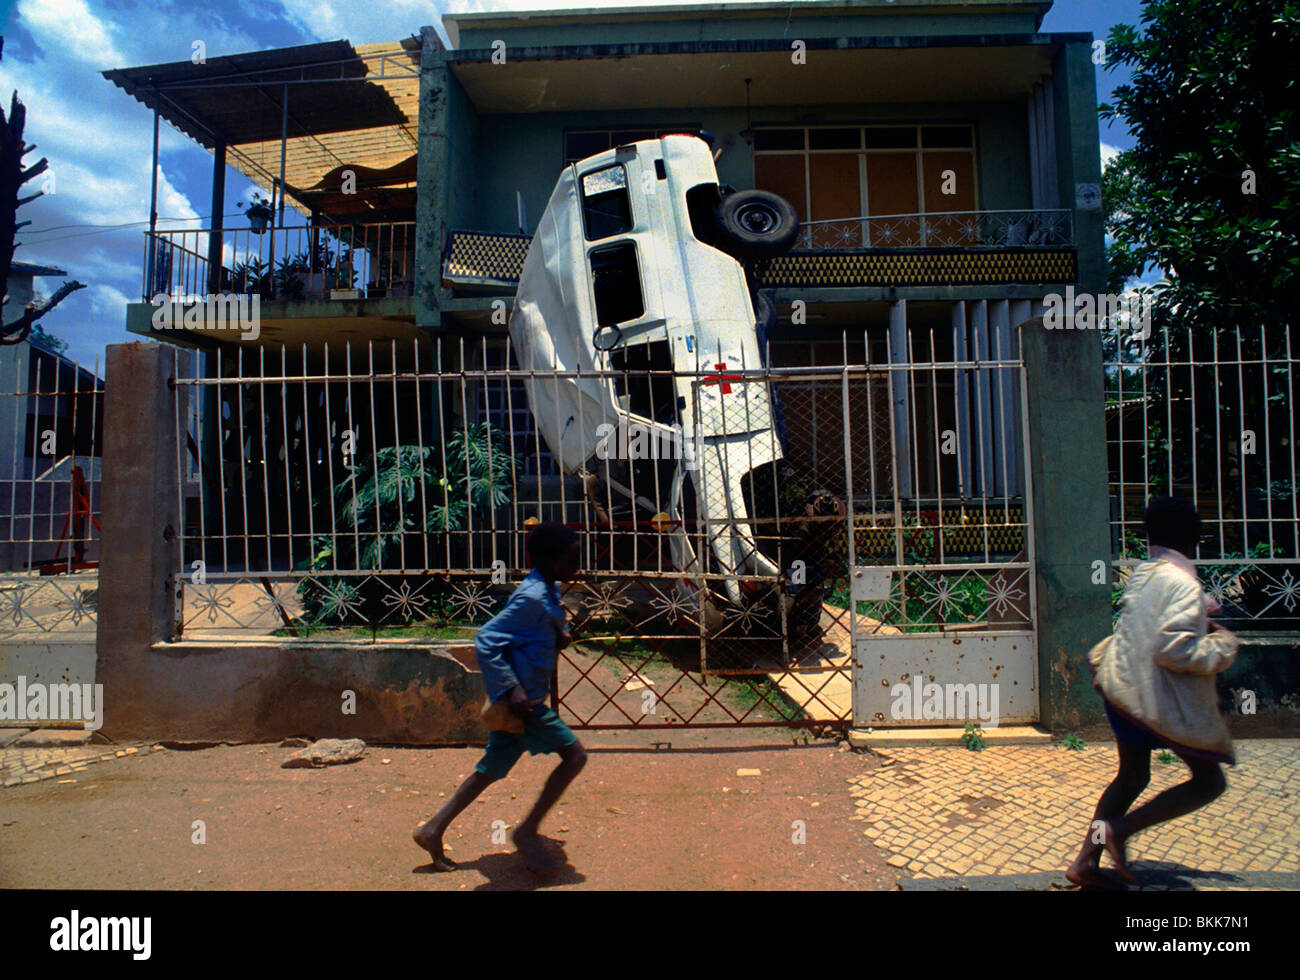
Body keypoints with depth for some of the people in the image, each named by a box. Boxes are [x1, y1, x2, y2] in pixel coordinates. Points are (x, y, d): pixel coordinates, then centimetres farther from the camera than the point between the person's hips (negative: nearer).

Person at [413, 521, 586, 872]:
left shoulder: (547, 591, 8)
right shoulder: (532, 598, -22)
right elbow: (485, 640, -24)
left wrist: (558, 635, 8)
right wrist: (511, 689, -26)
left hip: (519, 698, 9)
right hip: (523, 698, -9)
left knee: (491, 769, 16)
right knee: (574, 754, -2)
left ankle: (433, 829, 23)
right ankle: (528, 831, 6)